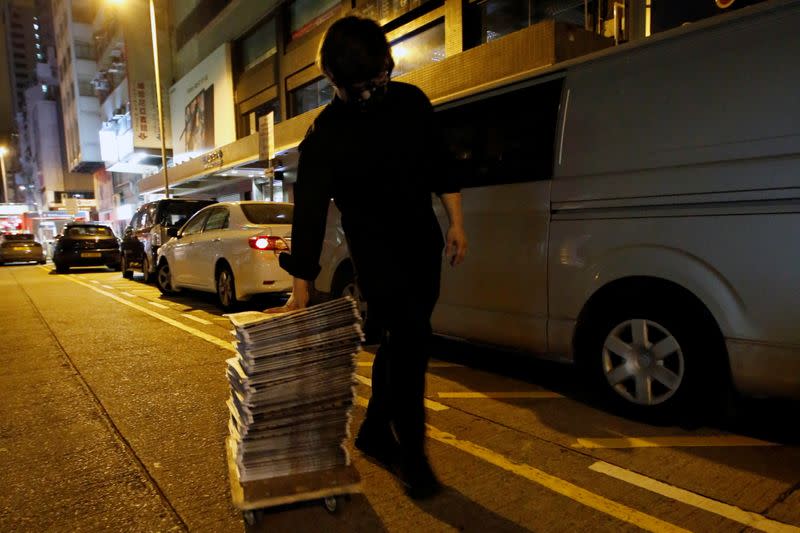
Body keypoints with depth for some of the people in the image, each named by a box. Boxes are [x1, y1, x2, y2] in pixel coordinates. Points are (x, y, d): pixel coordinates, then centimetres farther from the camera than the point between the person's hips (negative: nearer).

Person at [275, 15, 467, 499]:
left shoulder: (411, 101, 1)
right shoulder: (324, 137, -13)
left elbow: (440, 164, 10)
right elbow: (310, 211, -15)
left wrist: (456, 223, 6)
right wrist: (302, 289, -15)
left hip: (424, 244, 5)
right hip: (377, 253, -5)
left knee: (402, 343, 11)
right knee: (409, 341, -14)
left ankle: (374, 433, 29)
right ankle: (412, 456, 4)